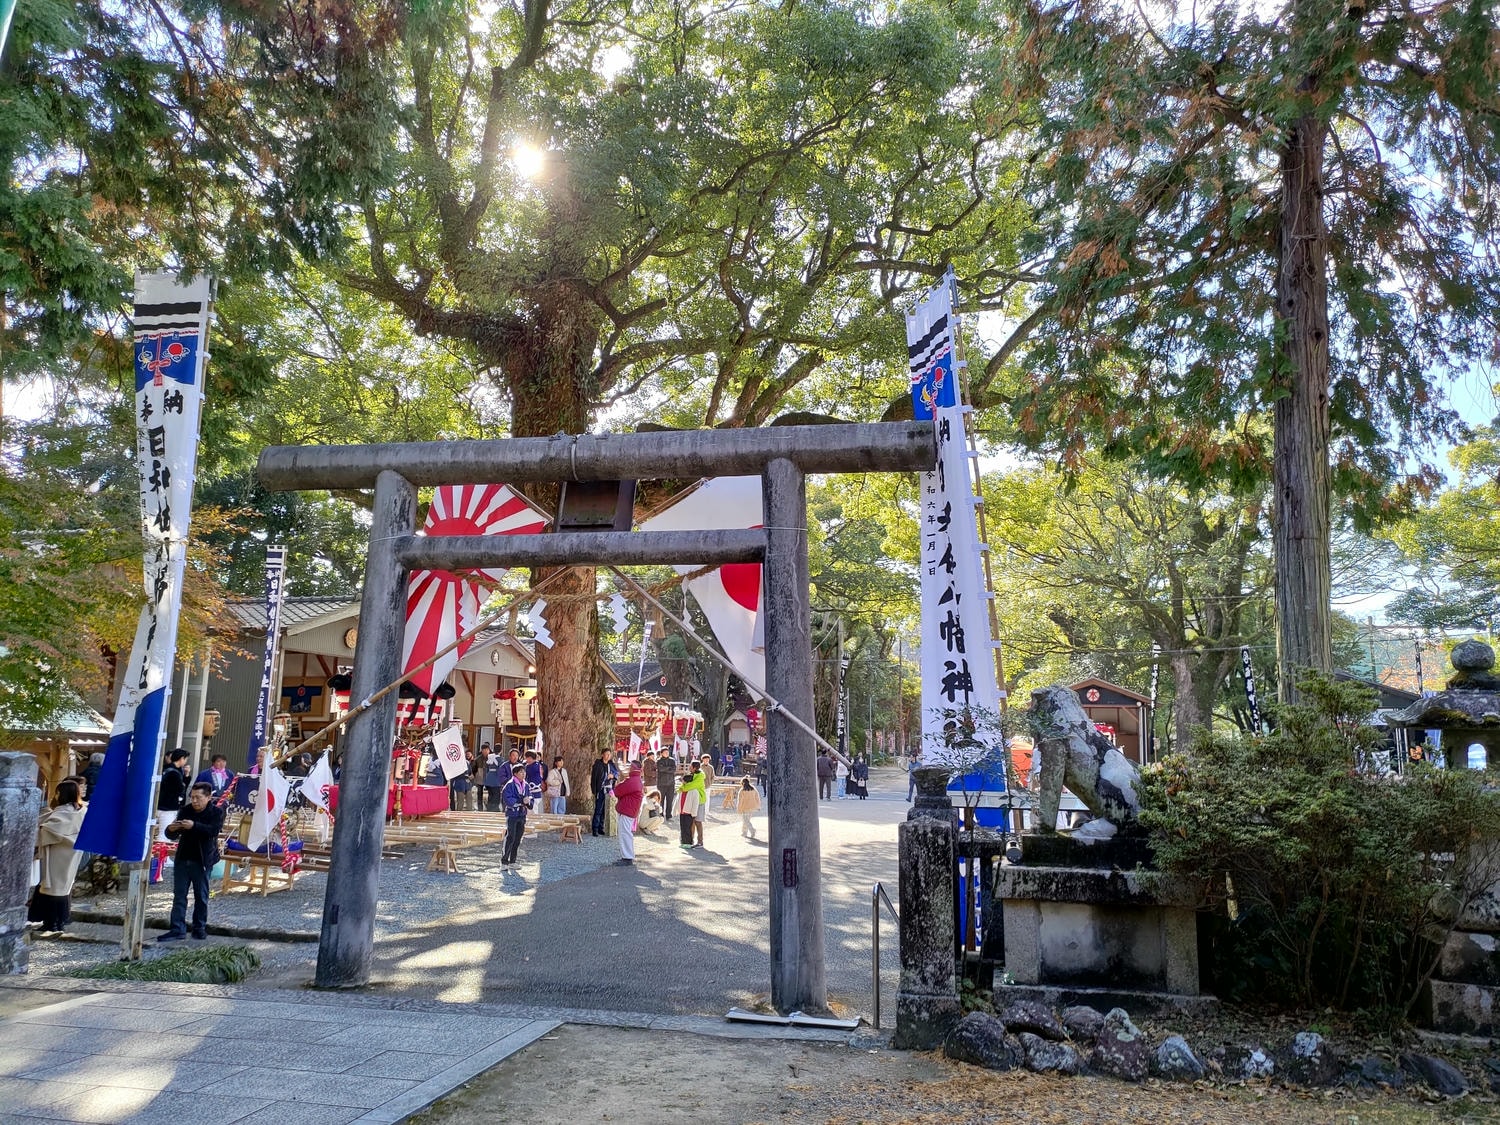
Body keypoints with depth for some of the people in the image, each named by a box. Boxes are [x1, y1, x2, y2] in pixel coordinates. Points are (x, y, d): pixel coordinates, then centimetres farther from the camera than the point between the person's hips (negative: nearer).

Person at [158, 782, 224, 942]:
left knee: (201, 897, 6)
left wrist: (194, 825, -37)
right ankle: (177, 929, 4)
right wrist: (171, 829, -14)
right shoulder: (186, 810, 6)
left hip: (201, 861, -4)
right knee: (179, 895, 2)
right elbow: (173, 836, 10)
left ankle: (200, 928, 16)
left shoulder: (216, 812, -5)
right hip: (182, 859, 4)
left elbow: (213, 830, -23)